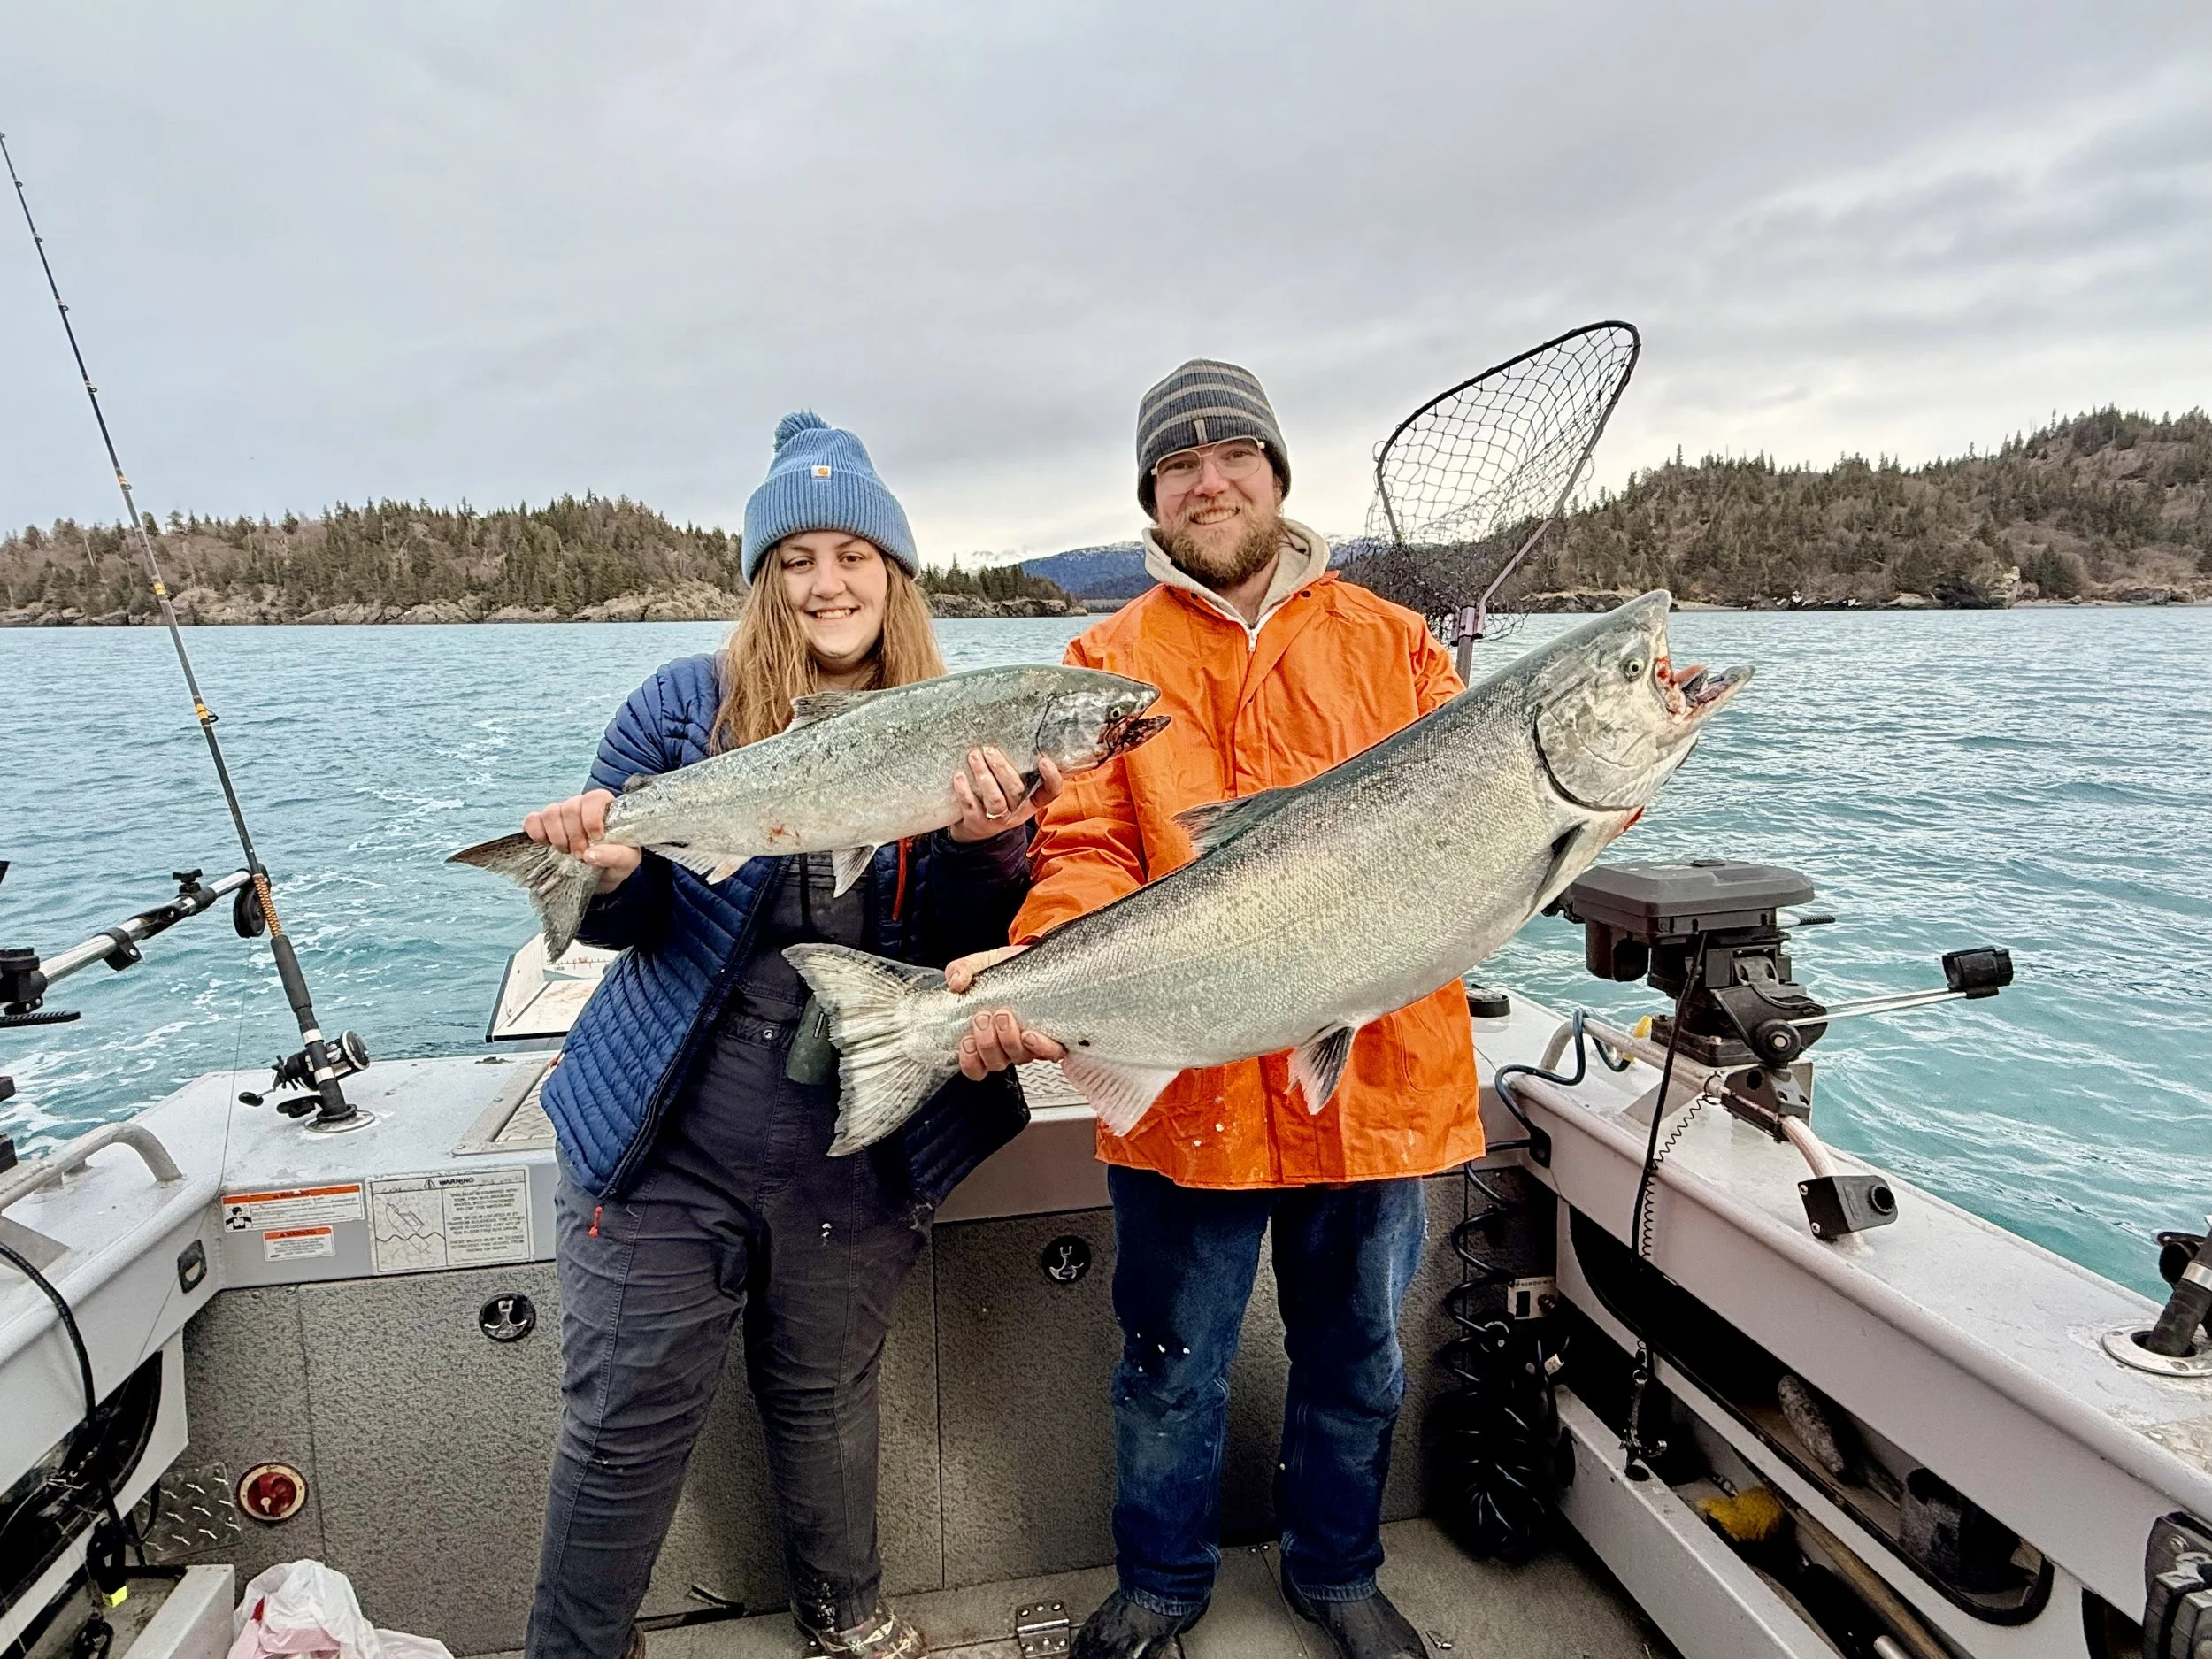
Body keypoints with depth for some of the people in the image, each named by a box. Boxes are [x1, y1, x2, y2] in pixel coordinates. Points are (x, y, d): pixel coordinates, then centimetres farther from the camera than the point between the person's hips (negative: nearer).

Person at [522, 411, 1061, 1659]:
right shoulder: (687, 704, -4)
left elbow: (968, 949, -6)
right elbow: (619, 919, 0)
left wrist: (986, 844, -24)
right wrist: (612, 874, -22)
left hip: (859, 1157, 2)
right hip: (669, 1139, -1)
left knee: (829, 1394, 21)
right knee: (631, 1414, 8)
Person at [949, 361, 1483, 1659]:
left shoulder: (1392, 642, 6)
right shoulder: (1112, 659, 1)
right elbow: (1087, 848, -10)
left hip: (1379, 1077, 2)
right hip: (1186, 1084, -1)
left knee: (1359, 1356, 21)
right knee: (1174, 1364, 16)